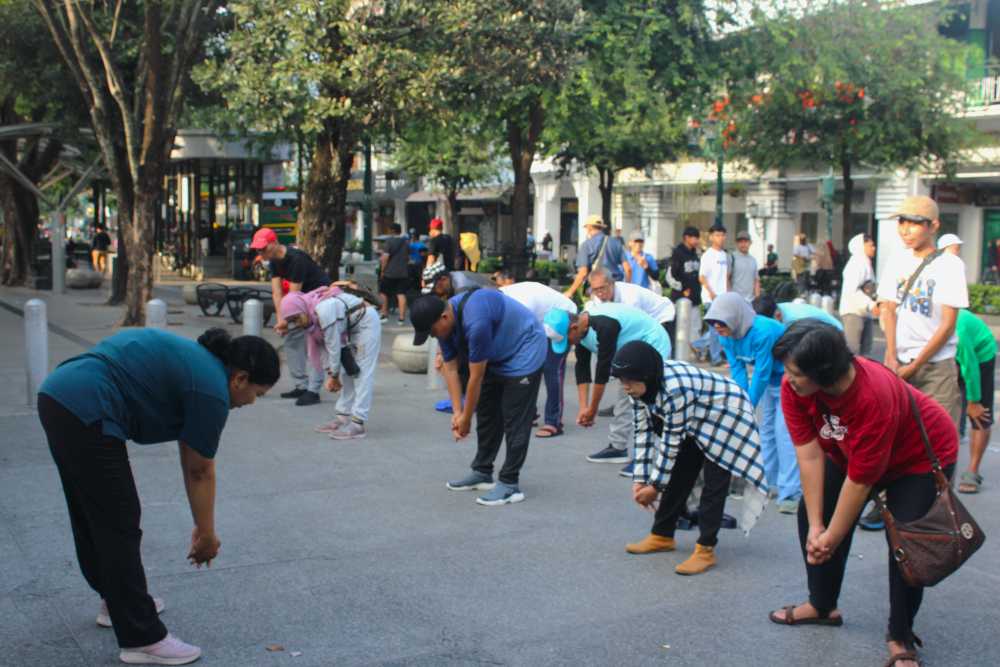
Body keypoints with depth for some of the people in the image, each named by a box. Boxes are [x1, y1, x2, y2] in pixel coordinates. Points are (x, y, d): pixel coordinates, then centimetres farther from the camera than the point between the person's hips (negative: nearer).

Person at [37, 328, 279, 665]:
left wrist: (200, 527, 27)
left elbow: (192, 465, 24)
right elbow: (201, 472, 1)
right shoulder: (211, 388, -7)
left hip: (58, 397, 10)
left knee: (92, 516, 21)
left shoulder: (198, 362, 20)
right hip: (84, 412, -10)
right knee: (119, 526, -3)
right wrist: (207, 534, 13)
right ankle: (142, 639, 4)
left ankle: (116, 601, 36)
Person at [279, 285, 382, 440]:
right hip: (351, 328, 10)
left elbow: (333, 345, -26)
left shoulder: (324, 310, -33)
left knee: (362, 372, -13)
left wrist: (334, 375, -15)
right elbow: (321, 345, 0)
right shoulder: (310, 316, -5)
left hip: (366, 322, -10)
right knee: (347, 372, 10)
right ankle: (343, 417, 15)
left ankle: (357, 423, -16)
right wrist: (330, 373, -7)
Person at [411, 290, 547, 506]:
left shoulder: (475, 321, -36)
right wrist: (457, 413, -9)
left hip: (524, 351, -9)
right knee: (487, 415, 11)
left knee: (515, 421, -10)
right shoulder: (445, 323, -10)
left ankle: (510, 485, -7)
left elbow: (476, 377, -27)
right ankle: (482, 473, 21)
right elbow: (450, 369, -3)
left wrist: (466, 418, -16)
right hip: (497, 356, 9)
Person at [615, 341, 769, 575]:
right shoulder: (639, 386, -16)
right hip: (694, 422, 8)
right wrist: (640, 480, -12)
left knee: (714, 484, -12)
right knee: (678, 476, 8)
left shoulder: (676, 388, -39)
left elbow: (671, 442, -31)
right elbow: (643, 431, -8)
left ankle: (705, 549, -7)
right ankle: (662, 536, 19)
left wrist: (655, 486, -22)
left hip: (726, 417, -8)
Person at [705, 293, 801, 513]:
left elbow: (761, 375, -28)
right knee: (767, 428, 13)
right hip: (771, 377, 8)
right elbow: (738, 370, -7)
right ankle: (767, 482, 24)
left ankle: (791, 493, -17)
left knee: (784, 430, -17)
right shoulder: (727, 336, -10)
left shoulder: (763, 332, -34)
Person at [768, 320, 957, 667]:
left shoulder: (875, 397, -42)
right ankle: (822, 606, 21)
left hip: (920, 456, -6)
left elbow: (860, 480, -33)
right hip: (849, 451, 6)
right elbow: (809, 454, -22)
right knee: (811, 515, 2)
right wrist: (816, 527, -22)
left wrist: (831, 539, -24)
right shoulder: (794, 387, -26)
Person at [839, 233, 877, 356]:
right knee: (852, 353, -13)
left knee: (865, 353, 6)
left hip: (866, 313, 9)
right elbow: (852, 290, -18)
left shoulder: (867, 264, 21)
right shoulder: (856, 263, -7)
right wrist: (871, 304, -25)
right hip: (853, 311, -9)